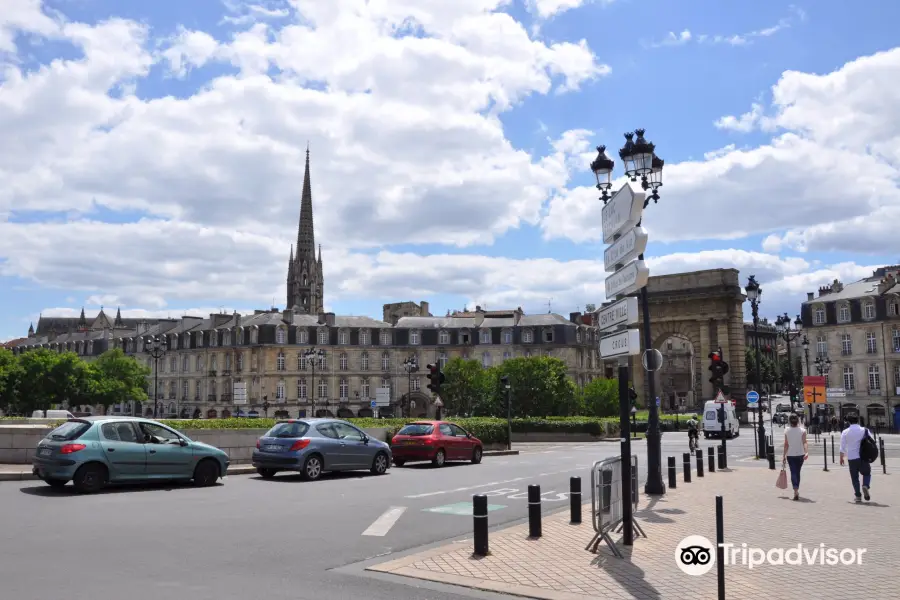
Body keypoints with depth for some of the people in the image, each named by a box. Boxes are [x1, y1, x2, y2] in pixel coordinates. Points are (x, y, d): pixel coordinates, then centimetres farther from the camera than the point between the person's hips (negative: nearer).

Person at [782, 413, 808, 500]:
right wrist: (807, 452, -26)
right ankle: (797, 491, 28)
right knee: (797, 472, 17)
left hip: (790, 455, -1)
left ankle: (796, 491, -19)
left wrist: (784, 456, 4)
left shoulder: (787, 431, -4)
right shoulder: (802, 430, -5)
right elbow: (804, 442, -18)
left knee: (793, 472, -1)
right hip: (800, 454, 1)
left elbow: (786, 444, -2)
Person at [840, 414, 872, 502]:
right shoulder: (865, 430, 0)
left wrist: (841, 458, 12)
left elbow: (842, 447, 1)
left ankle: (858, 495, 7)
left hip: (851, 457, 0)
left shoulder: (845, 432, -1)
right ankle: (865, 485, -12)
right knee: (867, 473, 17)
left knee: (854, 477, 10)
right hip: (863, 457, 0)